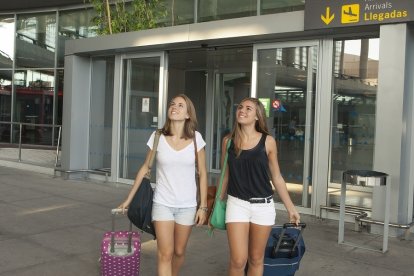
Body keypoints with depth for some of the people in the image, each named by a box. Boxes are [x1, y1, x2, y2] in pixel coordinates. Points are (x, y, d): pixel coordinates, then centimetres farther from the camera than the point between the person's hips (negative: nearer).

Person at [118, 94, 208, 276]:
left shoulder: (196, 138, -5)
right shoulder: (158, 137, -5)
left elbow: (202, 173, 1)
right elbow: (145, 169, 6)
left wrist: (203, 206, -2)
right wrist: (129, 199, 8)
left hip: (187, 205, 1)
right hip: (162, 203, -1)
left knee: (179, 252, 13)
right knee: (165, 254, -4)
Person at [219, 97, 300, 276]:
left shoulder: (268, 141, -2)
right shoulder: (228, 141, 1)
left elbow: (276, 177, 4)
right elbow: (225, 176, 10)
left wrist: (290, 208, 5)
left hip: (263, 206, 0)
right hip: (237, 204, 0)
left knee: (256, 259, 11)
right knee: (238, 260, -4)